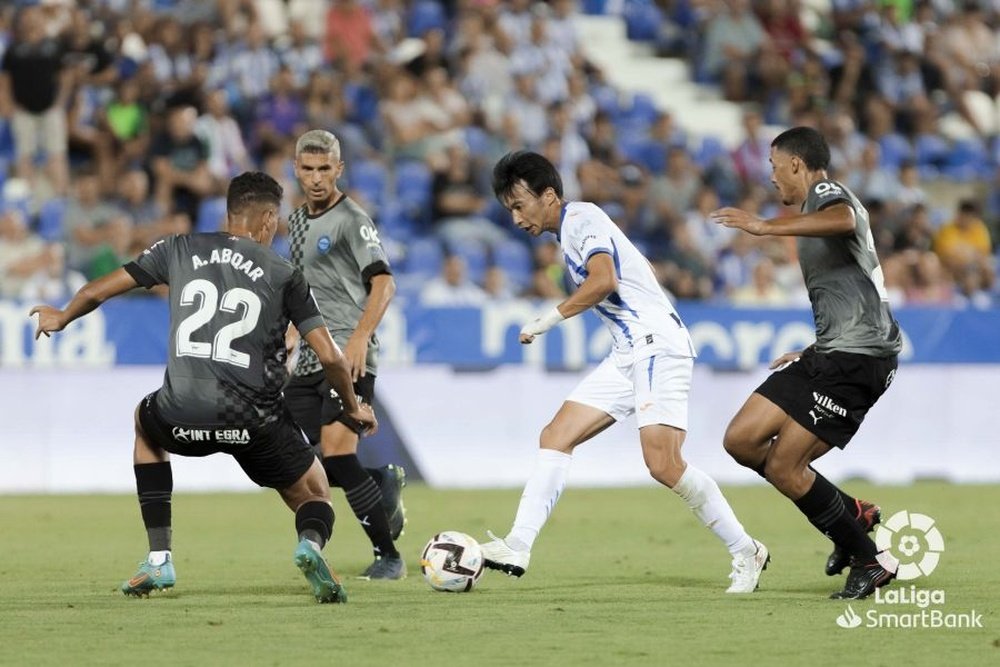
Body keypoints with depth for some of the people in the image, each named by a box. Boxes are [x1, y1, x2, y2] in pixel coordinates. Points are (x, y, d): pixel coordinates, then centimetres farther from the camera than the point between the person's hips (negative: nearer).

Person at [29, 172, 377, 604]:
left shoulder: (181, 250, 11)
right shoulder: (284, 275, 7)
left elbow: (96, 291, 18)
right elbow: (329, 357, 2)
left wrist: (62, 319, 39)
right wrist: (353, 407, 21)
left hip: (183, 414, 1)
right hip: (253, 419, -1)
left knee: (146, 425, 37)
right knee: (314, 499, 19)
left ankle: (158, 559, 27)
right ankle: (311, 543, -21)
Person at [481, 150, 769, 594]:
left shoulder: (582, 219, -10)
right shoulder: (568, 230, 19)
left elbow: (604, 280, -26)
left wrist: (549, 320, -18)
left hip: (658, 346, -10)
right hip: (627, 356, 10)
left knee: (663, 465, -17)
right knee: (556, 437, 0)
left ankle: (745, 552, -4)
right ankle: (517, 548, -6)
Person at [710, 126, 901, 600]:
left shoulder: (826, 193, -6)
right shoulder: (818, 207, 26)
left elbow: (845, 220, -35)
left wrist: (767, 227, -36)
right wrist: (812, 353, 39)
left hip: (857, 357, -10)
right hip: (829, 353, 10)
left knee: (782, 466, -11)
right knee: (742, 440, 2)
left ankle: (871, 560, 1)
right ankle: (852, 514, 12)